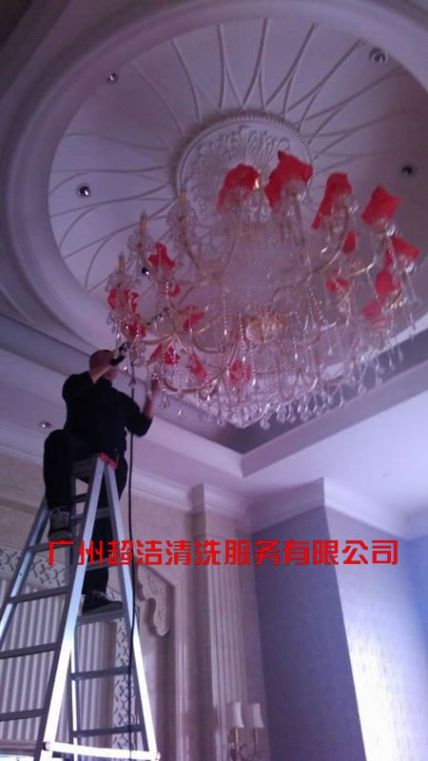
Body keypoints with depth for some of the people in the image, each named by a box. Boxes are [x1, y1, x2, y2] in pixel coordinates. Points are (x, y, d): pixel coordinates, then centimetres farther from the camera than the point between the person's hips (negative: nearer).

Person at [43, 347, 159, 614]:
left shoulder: (122, 399, 29)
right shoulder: (80, 384, 19)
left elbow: (140, 427, 18)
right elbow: (70, 391, -6)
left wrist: (153, 397, 12)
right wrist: (104, 366, 1)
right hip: (79, 454, -3)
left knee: (105, 520, -13)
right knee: (58, 438, -38)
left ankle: (94, 592, -19)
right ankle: (60, 515, -47)